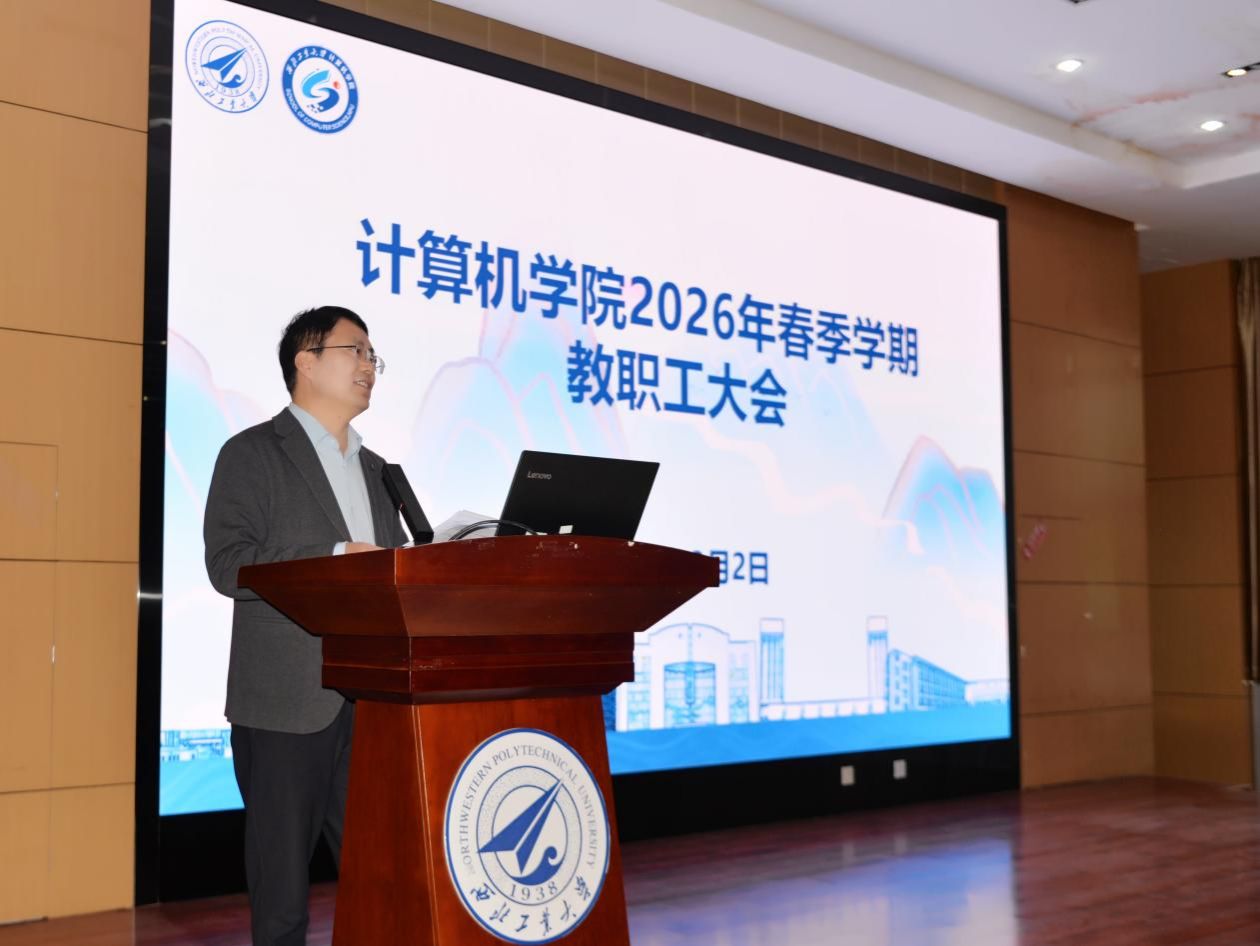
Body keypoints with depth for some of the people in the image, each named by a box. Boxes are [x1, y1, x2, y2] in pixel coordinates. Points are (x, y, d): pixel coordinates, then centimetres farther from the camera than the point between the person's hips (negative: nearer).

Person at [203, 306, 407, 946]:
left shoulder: (372, 468, 20)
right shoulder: (253, 454, -2)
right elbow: (228, 564, -13)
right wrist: (337, 560, -19)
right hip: (288, 700, -6)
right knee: (283, 870, 3)